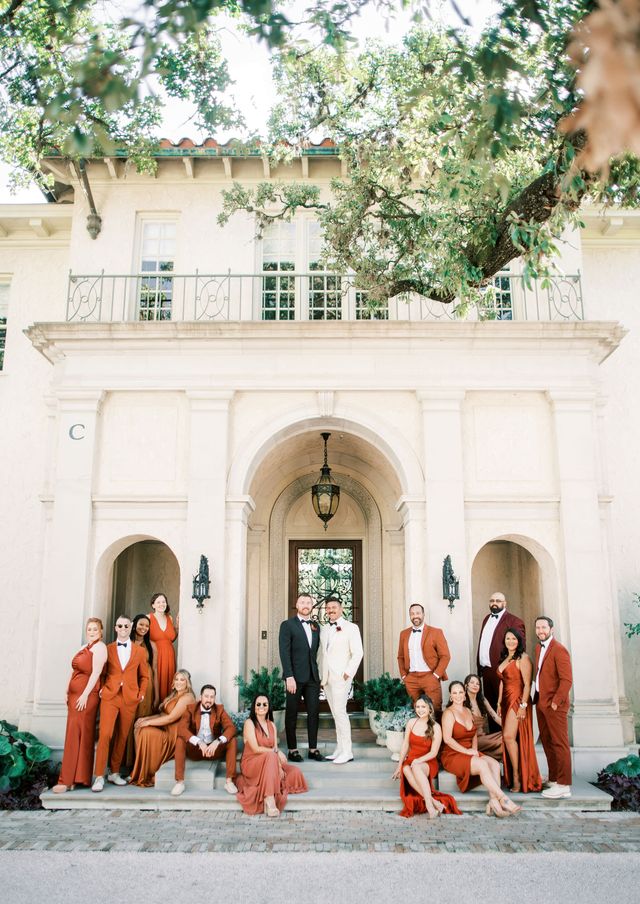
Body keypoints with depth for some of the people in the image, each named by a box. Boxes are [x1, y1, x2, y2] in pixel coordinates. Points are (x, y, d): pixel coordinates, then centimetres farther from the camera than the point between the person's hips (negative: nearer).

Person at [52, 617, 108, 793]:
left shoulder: (99, 647, -8)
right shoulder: (85, 647, 18)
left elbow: (96, 673, -15)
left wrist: (85, 695, -20)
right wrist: (69, 693, 13)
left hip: (86, 695, -8)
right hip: (75, 695, 8)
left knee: (75, 737, -8)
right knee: (74, 737, 8)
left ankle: (68, 780, -5)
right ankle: (75, 778, 13)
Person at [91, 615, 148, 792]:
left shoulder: (139, 651, 9)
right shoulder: (108, 649, 8)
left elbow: (144, 676, 14)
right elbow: (102, 673, 13)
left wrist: (142, 694, 4)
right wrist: (101, 689, -1)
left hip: (130, 699, 2)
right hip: (109, 697, -1)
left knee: (122, 736, 7)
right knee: (105, 734, -13)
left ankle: (114, 772, 21)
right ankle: (99, 776, -6)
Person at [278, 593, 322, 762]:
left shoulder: (315, 626, 15)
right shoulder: (287, 625, -1)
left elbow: (316, 650, 14)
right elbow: (284, 652, -9)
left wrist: (317, 672, 3)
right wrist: (289, 676, -16)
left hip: (313, 677, 5)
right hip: (295, 677, -5)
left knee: (314, 712, 5)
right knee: (292, 714, 3)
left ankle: (313, 749, 14)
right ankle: (292, 750, 11)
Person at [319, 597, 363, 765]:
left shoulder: (351, 627, -2)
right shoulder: (324, 629, 16)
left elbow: (357, 653, -7)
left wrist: (348, 673, -13)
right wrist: (321, 675, 11)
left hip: (341, 676, -6)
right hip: (326, 678, 6)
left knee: (339, 712, -11)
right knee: (336, 714, 9)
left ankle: (347, 751, -5)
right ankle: (339, 749, 13)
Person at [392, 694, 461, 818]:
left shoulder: (436, 727, -3)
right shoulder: (411, 722, 7)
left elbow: (433, 752, -6)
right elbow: (405, 746, 11)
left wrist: (418, 761, -21)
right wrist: (399, 766, 5)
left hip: (428, 763, -3)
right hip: (410, 760, 3)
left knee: (416, 767, -38)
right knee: (406, 769, -35)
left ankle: (429, 804, -44)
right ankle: (433, 801, -41)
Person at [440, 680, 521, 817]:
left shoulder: (468, 711, 17)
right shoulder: (449, 713, -7)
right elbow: (447, 739, -16)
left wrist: (474, 749, 2)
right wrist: (467, 751, -17)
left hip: (470, 753, 7)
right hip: (453, 756, -7)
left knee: (494, 764, -22)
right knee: (482, 765, -32)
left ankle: (493, 802, -32)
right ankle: (504, 800, -30)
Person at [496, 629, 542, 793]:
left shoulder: (523, 658, -9)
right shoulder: (504, 659, 15)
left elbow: (527, 684, -13)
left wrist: (523, 705, -18)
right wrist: (499, 703, 15)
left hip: (518, 700, -8)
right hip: (506, 701, 8)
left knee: (509, 736, -15)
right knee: (508, 738, 6)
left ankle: (517, 777, -7)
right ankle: (511, 779, 12)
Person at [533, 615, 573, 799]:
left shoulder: (559, 650, -12)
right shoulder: (539, 648, 15)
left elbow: (567, 679, -17)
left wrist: (556, 701, -17)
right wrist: (537, 698, 11)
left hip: (554, 705, -8)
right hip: (541, 703, 9)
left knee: (559, 743, -4)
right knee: (547, 742, 13)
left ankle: (563, 785, 0)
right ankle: (553, 779, 23)